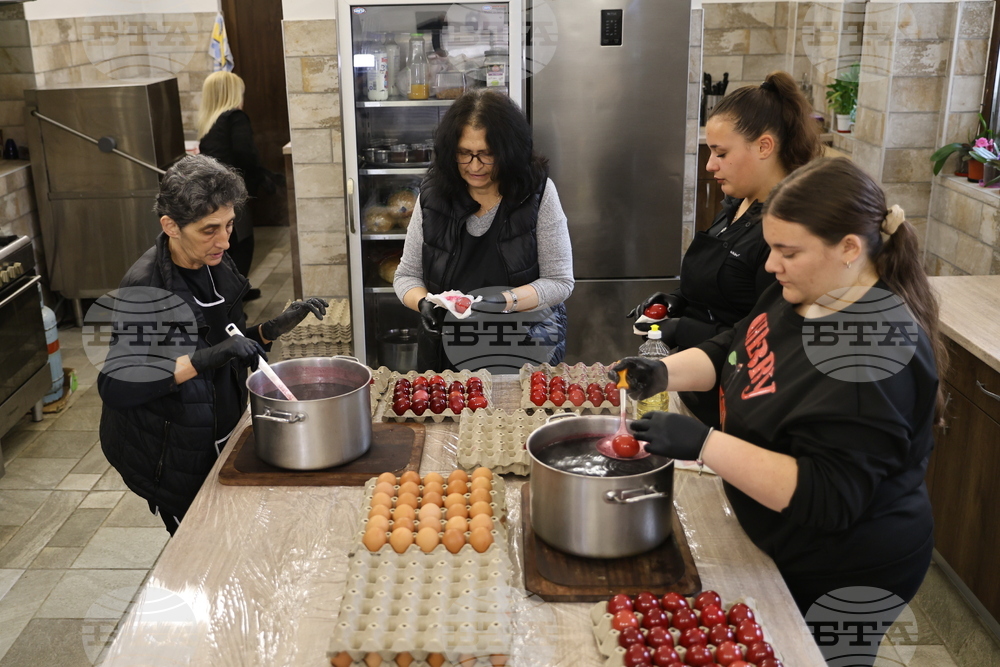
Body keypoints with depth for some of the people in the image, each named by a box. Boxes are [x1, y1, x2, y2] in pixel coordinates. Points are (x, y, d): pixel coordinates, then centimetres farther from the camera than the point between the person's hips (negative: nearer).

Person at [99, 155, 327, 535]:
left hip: (218, 439, 7)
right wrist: (205, 359, -43)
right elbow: (114, 387, -34)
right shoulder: (145, 288, -24)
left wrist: (273, 329, -8)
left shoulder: (218, 265, -1)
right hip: (169, 458, -7)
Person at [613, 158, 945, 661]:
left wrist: (702, 444, -37)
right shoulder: (797, 294, -4)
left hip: (842, 580, -8)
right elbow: (729, 350, 11)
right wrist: (665, 372, -8)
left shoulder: (871, 358, -32)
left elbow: (825, 498, -34)